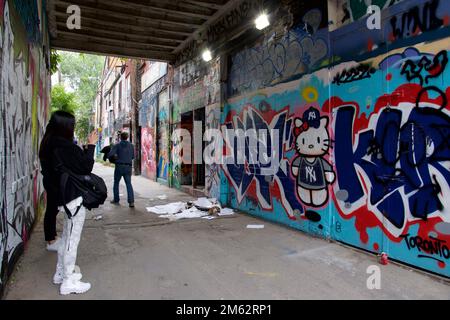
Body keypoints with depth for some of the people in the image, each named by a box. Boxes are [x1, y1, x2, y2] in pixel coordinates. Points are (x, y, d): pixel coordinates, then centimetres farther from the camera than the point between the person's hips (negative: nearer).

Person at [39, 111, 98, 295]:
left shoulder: (49, 146, 9)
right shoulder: (65, 147, -19)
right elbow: (86, 167, -12)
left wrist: (86, 149, 5)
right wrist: (91, 145, -5)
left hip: (63, 197, 10)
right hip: (74, 198, -9)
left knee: (66, 237, 20)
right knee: (72, 240, -1)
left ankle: (60, 273, 33)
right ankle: (68, 282, 8)